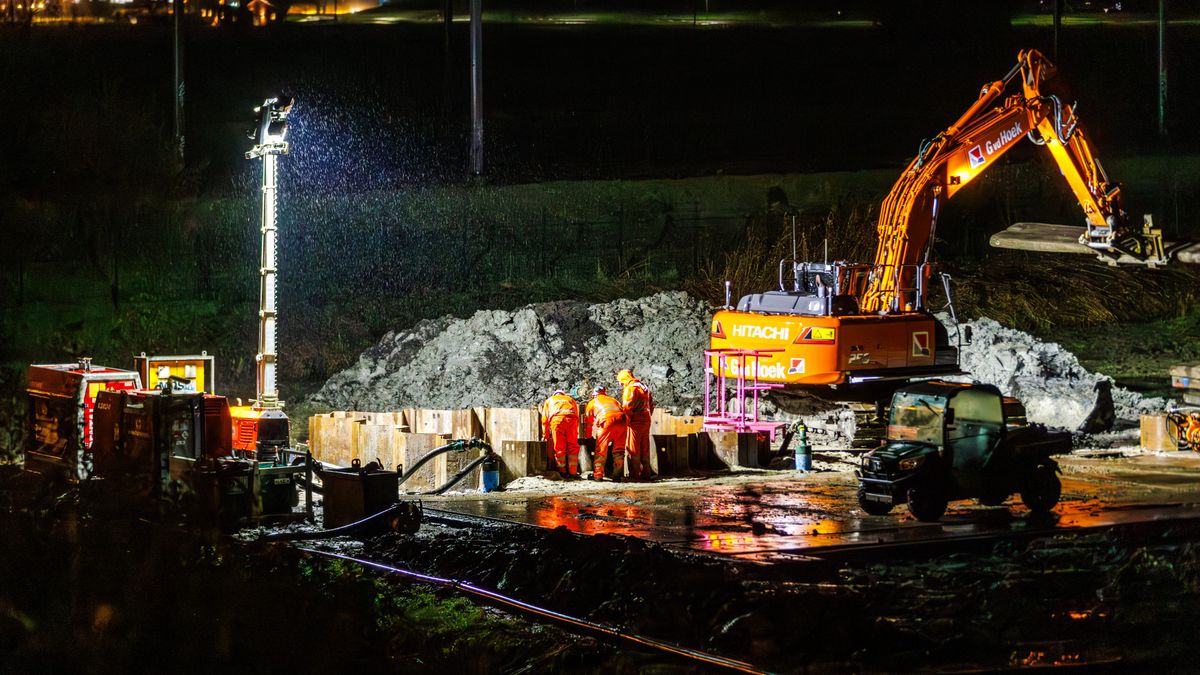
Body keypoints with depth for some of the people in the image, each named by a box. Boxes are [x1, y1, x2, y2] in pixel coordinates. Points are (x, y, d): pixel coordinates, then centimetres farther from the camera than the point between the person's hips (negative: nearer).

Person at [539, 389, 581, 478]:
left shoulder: (549, 400, 34)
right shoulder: (571, 400, 38)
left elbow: (545, 419, 28)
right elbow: (577, 417, 32)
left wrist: (546, 435, 35)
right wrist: (576, 434, 37)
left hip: (556, 419, -1)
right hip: (571, 418, 1)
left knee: (559, 448, 6)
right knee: (573, 447, 7)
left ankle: (562, 472, 7)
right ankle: (573, 472, 5)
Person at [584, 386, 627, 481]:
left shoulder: (592, 402, 27)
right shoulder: (613, 400, 36)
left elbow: (588, 422, 29)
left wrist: (588, 437, 42)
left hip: (606, 421, -3)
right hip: (621, 421, 3)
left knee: (601, 451, 3)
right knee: (618, 450, 13)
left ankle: (598, 475, 0)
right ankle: (617, 475, 12)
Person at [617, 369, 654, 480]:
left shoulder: (631, 388, -11)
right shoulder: (644, 387, 17)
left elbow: (628, 405, -19)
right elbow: (651, 404, 20)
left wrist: (627, 419, -10)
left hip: (636, 421, -8)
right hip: (646, 420, 8)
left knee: (633, 449, -3)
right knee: (645, 449, 12)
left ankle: (635, 474, -5)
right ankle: (645, 474, 14)